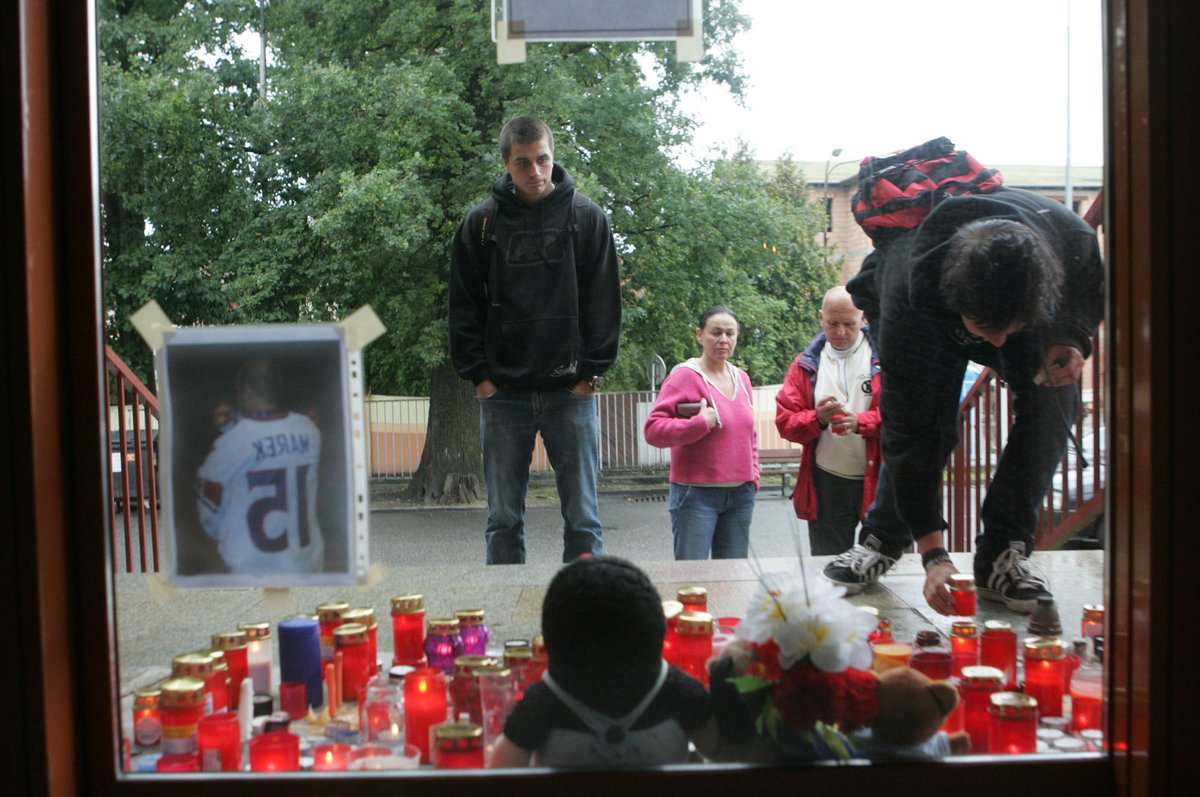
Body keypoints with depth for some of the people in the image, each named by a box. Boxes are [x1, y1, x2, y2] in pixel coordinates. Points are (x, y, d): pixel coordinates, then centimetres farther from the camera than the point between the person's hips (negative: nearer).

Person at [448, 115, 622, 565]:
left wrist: (592, 371, -4)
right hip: (503, 392, 1)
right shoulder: (482, 223, 5)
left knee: (582, 516, 3)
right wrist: (476, 373, -1)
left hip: (570, 391, -1)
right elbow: (464, 306, 7)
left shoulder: (585, 217, 3)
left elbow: (604, 300, 3)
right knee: (503, 519, 7)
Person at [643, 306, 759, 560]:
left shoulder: (741, 378, 12)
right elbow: (653, 429, -15)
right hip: (697, 494, -6)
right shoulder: (685, 375, -8)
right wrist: (700, 423, -21)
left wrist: (753, 477, 13)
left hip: (741, 494, 6)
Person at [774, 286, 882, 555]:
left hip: (879, 479, -2)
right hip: (827, 484, 2)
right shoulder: (806, 365, 7)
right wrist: (817, 418, -16)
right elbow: (784, 421, 3)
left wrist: (861, 422, -22)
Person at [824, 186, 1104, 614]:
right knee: (926, 418, -22)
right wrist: (933, 555, -42)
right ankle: (880, 540, 3)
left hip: (1027, 307, 3)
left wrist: (1071, 340, -31)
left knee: (1053, 399, -23)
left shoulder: (1073, 239, -38)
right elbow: (909, 430, -41)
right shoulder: (911, 298, -45)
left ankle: (1002, 555, -15)